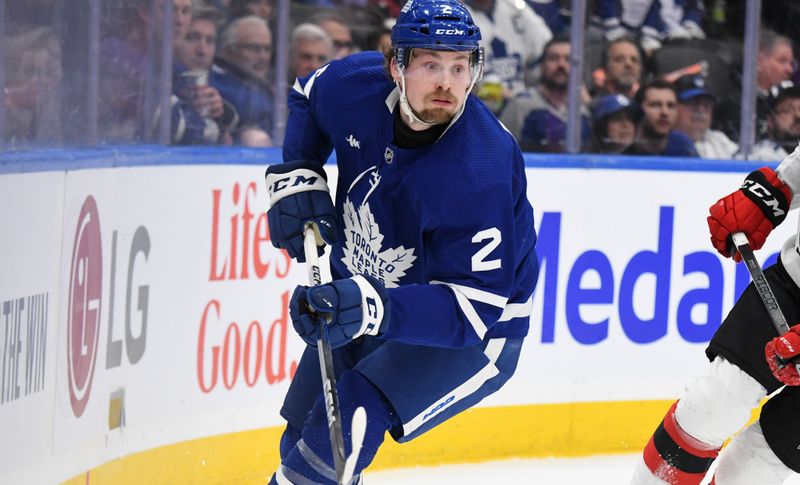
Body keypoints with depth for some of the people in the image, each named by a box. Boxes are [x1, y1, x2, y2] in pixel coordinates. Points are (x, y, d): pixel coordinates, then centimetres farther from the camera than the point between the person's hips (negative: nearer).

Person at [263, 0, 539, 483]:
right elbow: (308, 98, 10)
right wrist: (296, 177, -4)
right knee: (302, 442, 11)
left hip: (475, 333, -7)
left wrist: (376, 309, -50)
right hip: (364, 290, 7)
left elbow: (474, 306, -37)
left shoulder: (480, 171, -35)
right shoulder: (356, 86, -17)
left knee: (347, 420, -27)